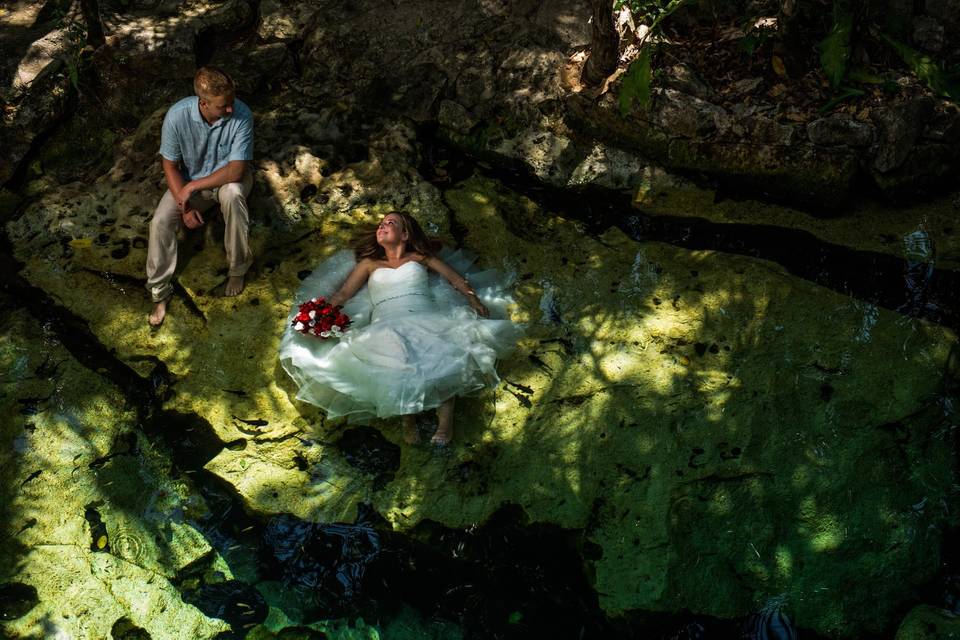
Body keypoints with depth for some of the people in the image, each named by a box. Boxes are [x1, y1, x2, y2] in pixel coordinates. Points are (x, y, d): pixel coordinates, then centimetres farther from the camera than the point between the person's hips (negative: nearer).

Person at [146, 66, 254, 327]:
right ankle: (160, 292, -1)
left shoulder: (241, 115, -29)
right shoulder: (177, 115, -25)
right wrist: (184, 205, -22)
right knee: (160, 222, -21)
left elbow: (236, 169, -28)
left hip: (228, 178, -1)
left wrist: (192, 187, -28)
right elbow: (170, 165, -12)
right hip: (189, 181, 2)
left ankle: (238, 266, -15)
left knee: (232, 194, -37)